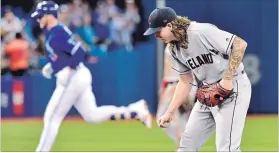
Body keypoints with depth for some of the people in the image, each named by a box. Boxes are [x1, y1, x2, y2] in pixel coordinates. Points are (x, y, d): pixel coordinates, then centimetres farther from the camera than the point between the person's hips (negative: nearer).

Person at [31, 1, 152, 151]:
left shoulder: (58, 33, -16)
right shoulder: (52, 33, 15)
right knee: (92, 115, 9)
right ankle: (136, 110, 3)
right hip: (78, 78, 10)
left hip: (72, 78, -10)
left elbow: (79, 52, -24)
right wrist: (51, 66, 15)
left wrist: (67, 70, -26)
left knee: (52, 117, -3)